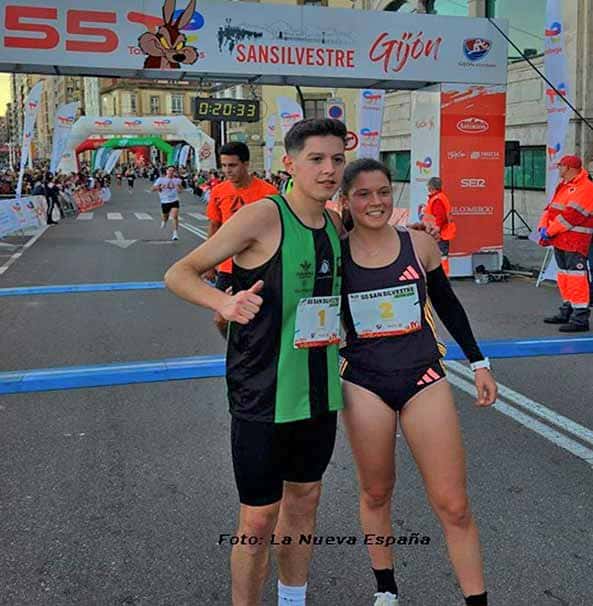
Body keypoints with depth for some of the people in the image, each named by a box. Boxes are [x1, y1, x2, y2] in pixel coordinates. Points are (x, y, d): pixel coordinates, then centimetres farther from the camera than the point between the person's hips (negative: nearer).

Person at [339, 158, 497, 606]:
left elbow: (447, 305, 10)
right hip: (364, 384, 0)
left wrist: (479, 363, 12)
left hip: (424, 378, 0)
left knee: (454, 506, 0)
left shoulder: (419, 243, -2)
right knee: (376, 494, 14)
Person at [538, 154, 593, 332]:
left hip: (575, 241, -10)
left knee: (576, 276, -12)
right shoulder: (563, 186, 18)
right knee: (564, 274, 17)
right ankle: (567, 312, 29)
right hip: (560, 239, 10)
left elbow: (572, 214, -20)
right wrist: (543, 226, 0)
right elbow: (551, 207, 17)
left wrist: (550, 231, -17)